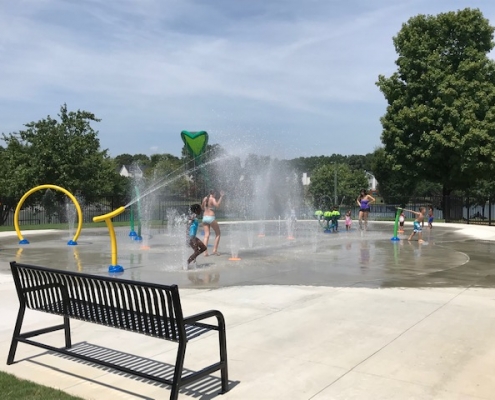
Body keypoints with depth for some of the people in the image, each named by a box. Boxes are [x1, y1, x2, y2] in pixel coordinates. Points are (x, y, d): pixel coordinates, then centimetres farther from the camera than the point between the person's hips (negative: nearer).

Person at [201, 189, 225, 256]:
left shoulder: (205, 199, 10)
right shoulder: (213, 199, -8)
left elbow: (202, 208, 23)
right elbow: (217, 205, -28)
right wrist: (221, 197, -23)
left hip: (204, 218, 6)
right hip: (211, 218, -6)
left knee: (206, 235, 4)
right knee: (218, 234, 10)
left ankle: (205, 252, -7)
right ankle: (215, 250, 2)